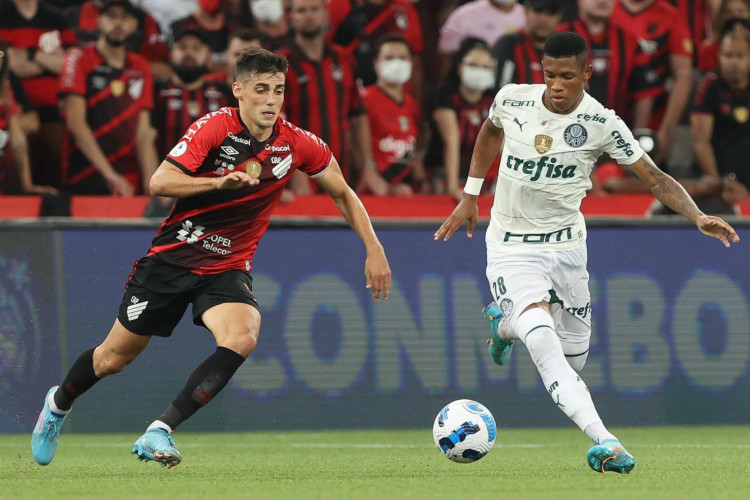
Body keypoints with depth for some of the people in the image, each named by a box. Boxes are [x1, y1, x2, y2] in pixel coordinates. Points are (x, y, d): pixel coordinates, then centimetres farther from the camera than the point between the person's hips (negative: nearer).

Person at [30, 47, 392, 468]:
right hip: (173, 258, -2)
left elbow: (343, 193, 7)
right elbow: (159, 183, -25)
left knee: (242, 338, -30)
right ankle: (59, 403, 42)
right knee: (113, 358, 9)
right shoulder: (215, 128, -18)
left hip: (228, 269, 2)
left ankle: (159, 432, -26)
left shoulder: (299, 145, -8)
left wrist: (375, 251, -1)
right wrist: (219, 182, -39)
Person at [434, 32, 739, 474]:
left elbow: (656, 178, -11)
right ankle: (603, 440, -35)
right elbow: (490, 132, 15)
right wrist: (470, 196, 18)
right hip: (511, 249, -2)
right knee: (543, 338, -27)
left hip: (567, 243, 2)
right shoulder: (511, 101, -9)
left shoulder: (602, 123, -12)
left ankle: (504, 323, 41)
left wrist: (698, 216, -26)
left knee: (573, 359, 10)